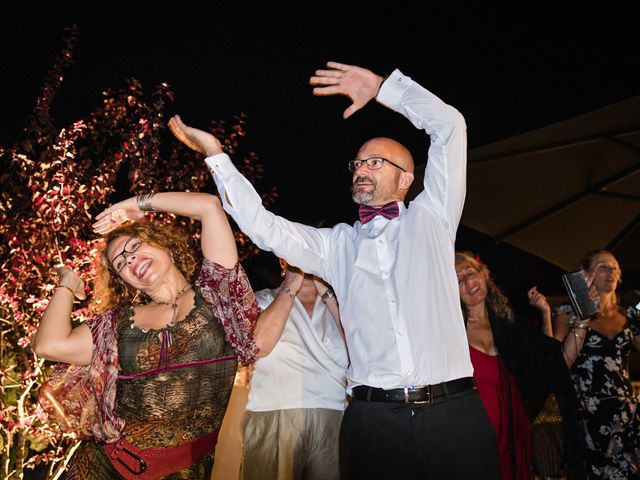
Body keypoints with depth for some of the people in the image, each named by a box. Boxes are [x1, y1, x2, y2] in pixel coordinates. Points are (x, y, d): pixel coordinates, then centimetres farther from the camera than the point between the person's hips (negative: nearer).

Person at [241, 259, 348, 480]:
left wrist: (328, 294, -2)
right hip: (276, 414, -2)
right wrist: (290, 289, -5)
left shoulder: (333, 305, 17)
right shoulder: (263, 300, 9)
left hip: (333, 415, 3)